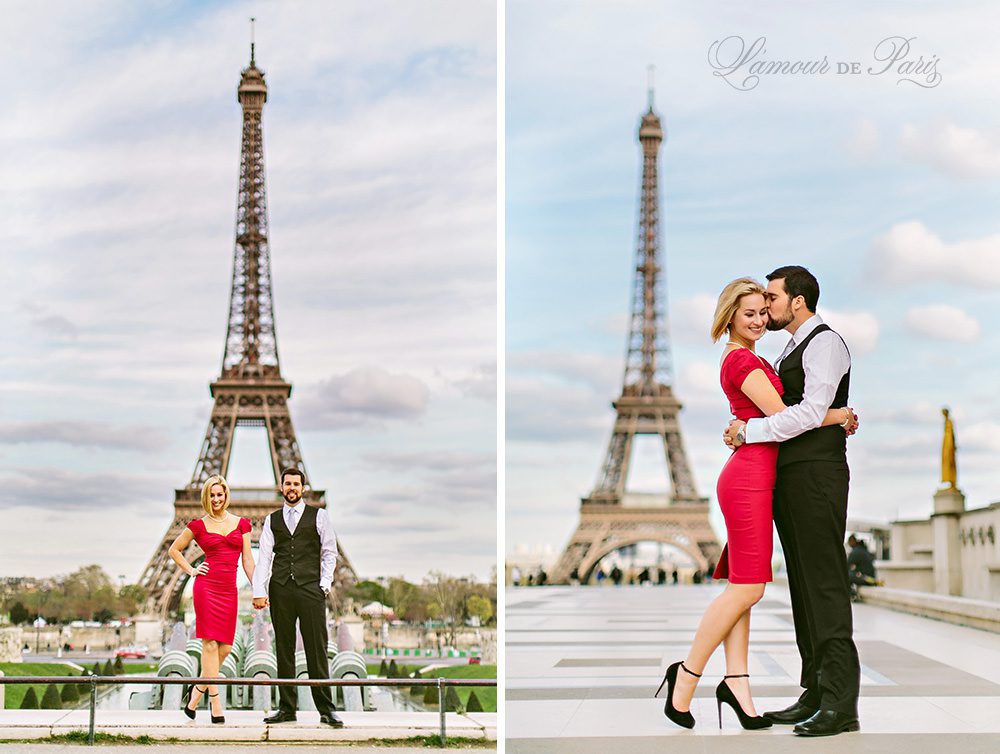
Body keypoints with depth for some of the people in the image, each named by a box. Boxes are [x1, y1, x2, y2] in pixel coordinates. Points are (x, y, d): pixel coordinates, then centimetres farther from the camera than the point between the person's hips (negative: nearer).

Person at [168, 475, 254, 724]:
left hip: (229, 591, 3)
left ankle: (197, 691, 21)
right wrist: (191, 570, 5)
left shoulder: (241, 524, 12)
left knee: (225, 648, 0)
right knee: (210, 644, -6)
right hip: (206, 587, -3)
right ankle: (215, 705, -4)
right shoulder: (199, 525, 5)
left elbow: (247, 560, 11)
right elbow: (174, 549, 16)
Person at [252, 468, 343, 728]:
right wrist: (259, 592, -3)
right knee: (284, 650, 4)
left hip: (310, 588, -2)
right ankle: (286, 708, 9)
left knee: (316, 649, -6)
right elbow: (264, 556, 6)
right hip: (280, 591, 2)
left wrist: (324, 585, -3)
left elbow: (329, 552, 8)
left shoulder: (318, 516, 9)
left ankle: (326, 709, -4)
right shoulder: (272, 520, 13)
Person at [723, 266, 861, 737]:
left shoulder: (825, 343, -7)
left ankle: (841, 703, -12)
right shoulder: (791, 351, 22)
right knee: (803, 587, 8)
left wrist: (749, 431, -15)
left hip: (816, 474, -10)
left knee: (825, 586, -12)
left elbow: (811, 413, -19)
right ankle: (815, 695, 12)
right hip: (790, 478, 10)